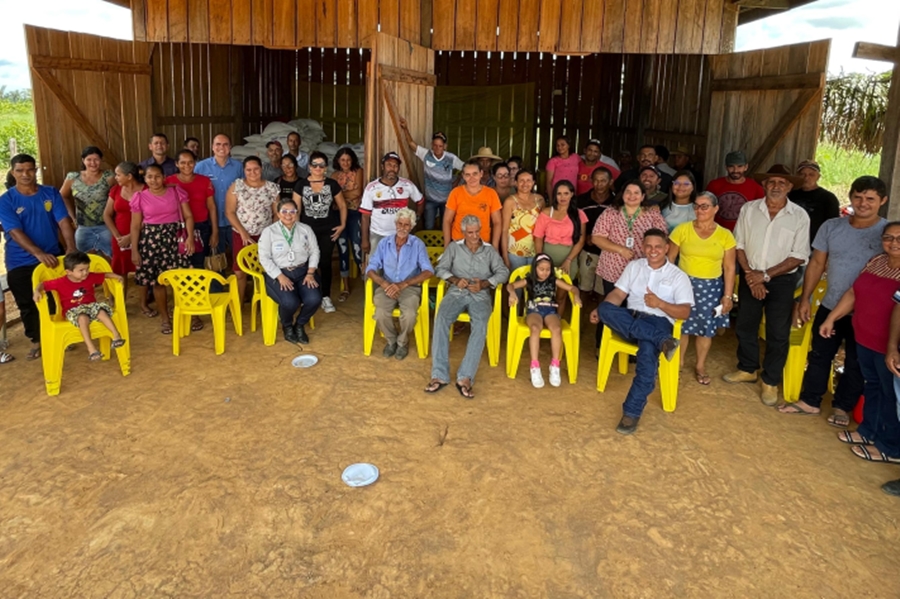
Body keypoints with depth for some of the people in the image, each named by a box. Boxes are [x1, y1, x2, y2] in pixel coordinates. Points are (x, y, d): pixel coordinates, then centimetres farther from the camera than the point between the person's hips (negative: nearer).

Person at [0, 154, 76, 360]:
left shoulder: (51, 193, -1)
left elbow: (64, 222, -8)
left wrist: (71, 247, -24)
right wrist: (39, 254, -31)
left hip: (52, 257, 1)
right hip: (20, 263, -1)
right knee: (27, 304, 9)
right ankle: (36, 340, 25)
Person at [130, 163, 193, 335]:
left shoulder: (176, 192, 2)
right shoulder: (140, 197, 2)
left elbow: (188, 216, 2)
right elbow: (135, 226, 4)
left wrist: (190, 237, -12)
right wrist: (134, 250, -1)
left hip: (175, 238, 0)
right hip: (151, 240, 0)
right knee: (157, 280, 5)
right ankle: (164, 318, 18)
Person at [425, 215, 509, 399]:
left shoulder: (490, 250, 15)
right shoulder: (454, 247, 15)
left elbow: (503, 272, 5)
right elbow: (441, 268, 8)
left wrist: (484, 283, -12)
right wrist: (455, 280, -12)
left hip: (480, 295, 0)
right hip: (456, 292, 1)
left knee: (480, 324, -35)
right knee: (441, 319, -32)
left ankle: (465, 377, -39)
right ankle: (439, 375, -33)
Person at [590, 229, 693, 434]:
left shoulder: (678, 276, 6)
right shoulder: (634, 266, 16)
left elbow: (685, 312, 0)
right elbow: (618, 294, 10)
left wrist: (660, 304, -18)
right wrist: (600, 310, -9)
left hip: (658, 322, -3)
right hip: (631, 318, 4)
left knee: (648, 352, -38)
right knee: (605, 308, -30)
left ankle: (632, 411, -32)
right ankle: (662, 341, -35)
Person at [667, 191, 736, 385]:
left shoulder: (725, 235, -2)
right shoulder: (682, 229, -5)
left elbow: (729, 268, 0)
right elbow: (670, 259, -1)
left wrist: (728, 296, -3)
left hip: (711, 288, 1)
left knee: (706, 329, 11)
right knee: (682, 327, 7)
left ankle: (700, 366, 30)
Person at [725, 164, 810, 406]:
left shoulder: (799, 216, -9)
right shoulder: (749, 209, -3)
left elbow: (798, 257, -10)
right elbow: (739, 245, 0)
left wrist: (765, 275, -15)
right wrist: (750, 274, -11)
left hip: (782, 280, -2)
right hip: (750, 277, 3)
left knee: (778, 333, 4)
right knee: (745, 326, 14)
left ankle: (771, 381, 20)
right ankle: (747, 369, 34)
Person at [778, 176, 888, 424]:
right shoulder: (831, 227, -2)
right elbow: (817, 263, 4)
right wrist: (805, 299, 2)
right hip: (829, 306, 3)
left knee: (855, 363, 13)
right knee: (819, 355, 14)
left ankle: (842, 407, 30)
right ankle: (809, 401, 29)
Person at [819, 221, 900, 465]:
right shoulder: (876, 262, 6)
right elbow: (853, 293, 14)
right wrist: (831, 318, 13)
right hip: (865, 340, 7)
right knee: (872, 386, 21)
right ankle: (869, 431, 38)